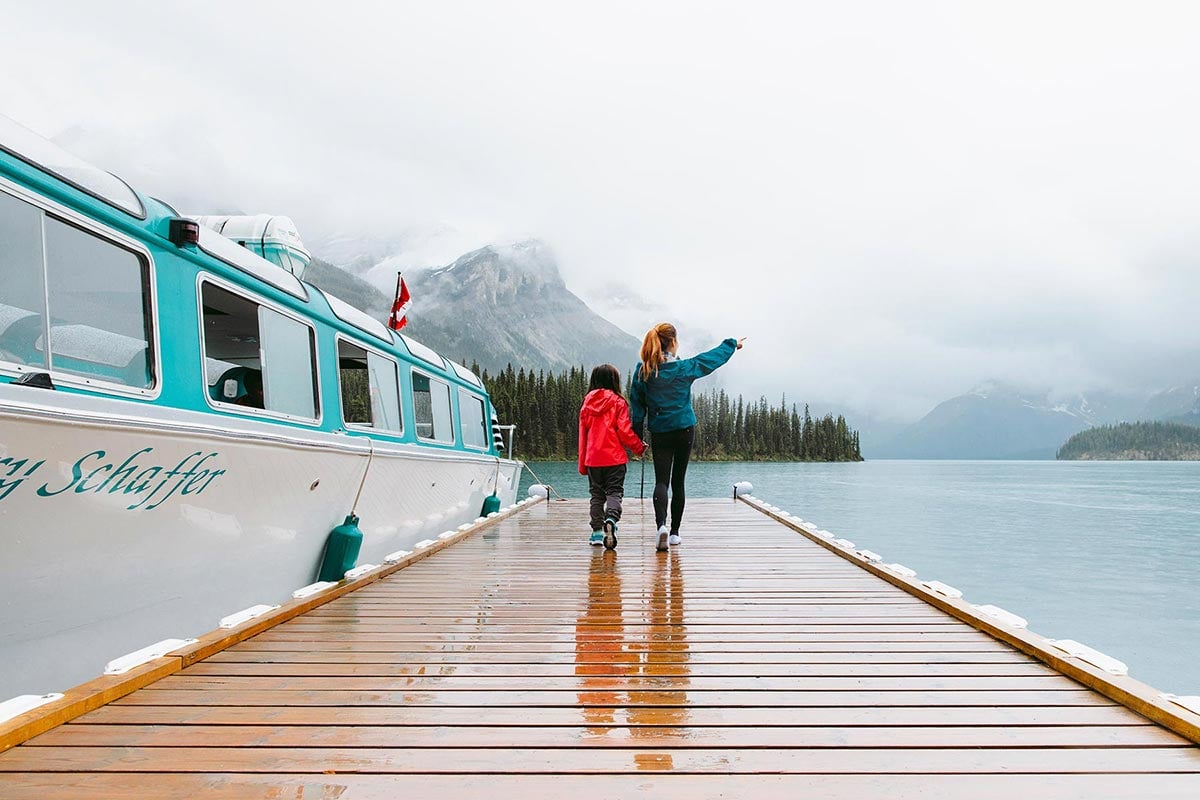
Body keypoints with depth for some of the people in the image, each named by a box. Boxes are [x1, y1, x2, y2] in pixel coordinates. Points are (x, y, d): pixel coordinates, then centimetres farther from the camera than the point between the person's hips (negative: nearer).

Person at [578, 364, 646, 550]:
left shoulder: (587, 403, 8)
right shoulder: (618, 402, -4)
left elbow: (583, 434, 10)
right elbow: (624, 432, -10)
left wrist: (582, 464, 15)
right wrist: (640, 447, 6)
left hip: (592, 459, 4)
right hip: (614, 458, -4)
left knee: (596, 494, 13)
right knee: (614, 492, -1)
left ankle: (597, 531, 11)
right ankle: (610, 520, -27)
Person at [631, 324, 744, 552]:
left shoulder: (642, 371, -4)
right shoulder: (685, 368, -7)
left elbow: (636, 404, 0)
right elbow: (713, 357, 8)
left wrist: (636, 435, 7)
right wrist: (732, 344, 26)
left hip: (659, 433, 1)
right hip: (685, 430, 0)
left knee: (661, 481, -2)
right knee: (678, 482, 9)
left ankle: (661, 524, -26)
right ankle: (674, 532, 16)